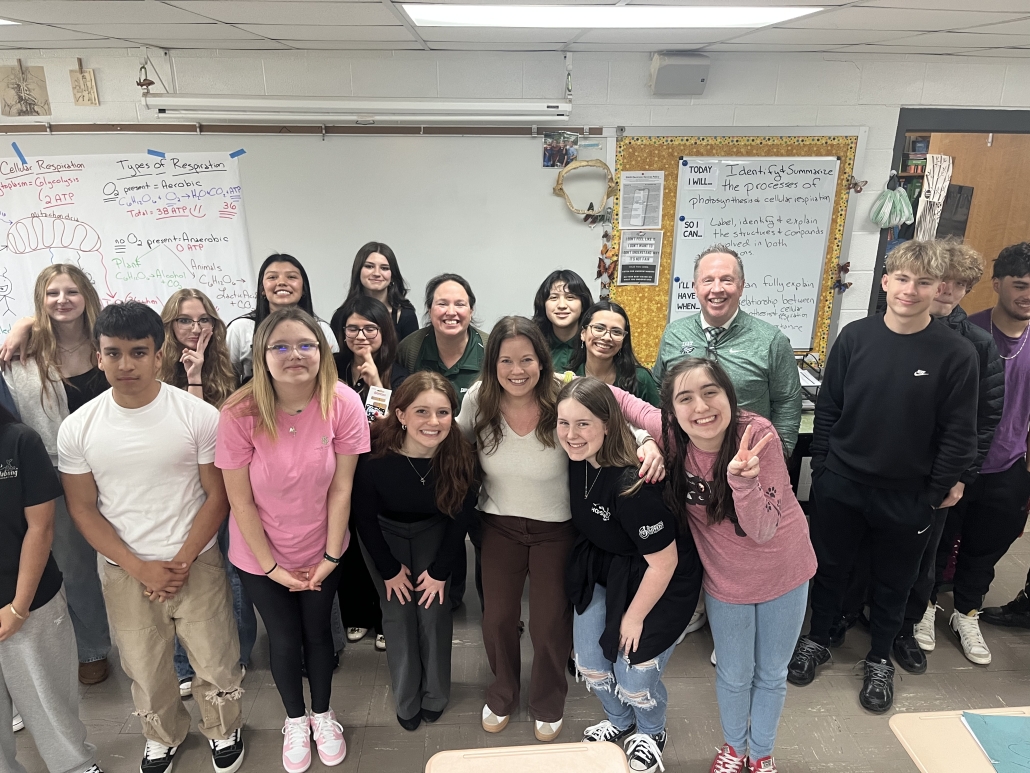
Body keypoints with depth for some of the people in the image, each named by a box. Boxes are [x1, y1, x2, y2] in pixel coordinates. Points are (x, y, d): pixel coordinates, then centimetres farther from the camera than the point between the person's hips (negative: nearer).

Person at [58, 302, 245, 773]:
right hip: (124, 572, 2)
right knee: (144, 670, 17)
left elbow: (217, 495, -7)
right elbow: (83, 509, -1)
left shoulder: (199, 416, -13)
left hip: (197, 564, -2)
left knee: (215, 663, 10)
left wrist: (181, 562, -12)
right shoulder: (77, 429, -6)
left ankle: (224, 730, 40)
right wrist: (140, 569, -9)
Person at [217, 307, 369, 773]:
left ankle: (322, 714, 47)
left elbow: (341, 488, -14)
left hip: (320, 552, 1)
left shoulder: (344, 405, -21)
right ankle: (295, 719, 45)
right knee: (284, 641, 16)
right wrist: (272, 566, -11)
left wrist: (330, 557, -10)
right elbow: (240, 500, -15)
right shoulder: (240, 413, -23)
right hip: (261, 556, -1)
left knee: (318, 633, 19)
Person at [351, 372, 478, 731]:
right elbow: (365, 517, -16)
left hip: (433, 532, 1)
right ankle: (406, 701, 21)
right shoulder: (375, 455, -35)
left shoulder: (461, 456, -30)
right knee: (398, 612, 0)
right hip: (384, 534, -1)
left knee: (433, 609, -2)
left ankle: (435, 695, 22)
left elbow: (460, 516, -12)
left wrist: (440, 571, -8)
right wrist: (389, 569, -8)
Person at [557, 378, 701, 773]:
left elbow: (664, 562, -24)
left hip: (657, 581, -6)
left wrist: (634, 616, -11)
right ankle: (620, 722, 45)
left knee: (633, 673, 2)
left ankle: (650, 732, 38)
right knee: (589, 661, 12)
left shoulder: (632, 485, -35)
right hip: (600, 570, 7)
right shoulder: (578, 459, -15)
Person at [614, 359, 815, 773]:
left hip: (784, 574, -1)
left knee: (771, 674, 21)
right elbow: (625, 401, -4)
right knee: (734, 676, 21)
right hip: (725, 581, 1)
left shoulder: (756, 433, -30)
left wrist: (741, 477, -46)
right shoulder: (670, 436, -23)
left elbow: (762, 530, -29)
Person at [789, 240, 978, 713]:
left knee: (893, 581, 17)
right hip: (840, 485, 1)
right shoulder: (855, 337, -6)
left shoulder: (956, 353, -11)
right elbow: (828, 408, 1)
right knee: (830, 567, 16)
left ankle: (880, 659, 39)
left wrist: (939, 490, -6)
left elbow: (959, 432, -6)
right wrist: (820, 466, 0)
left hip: (907, 496, -1)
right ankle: (817, 640, 38)